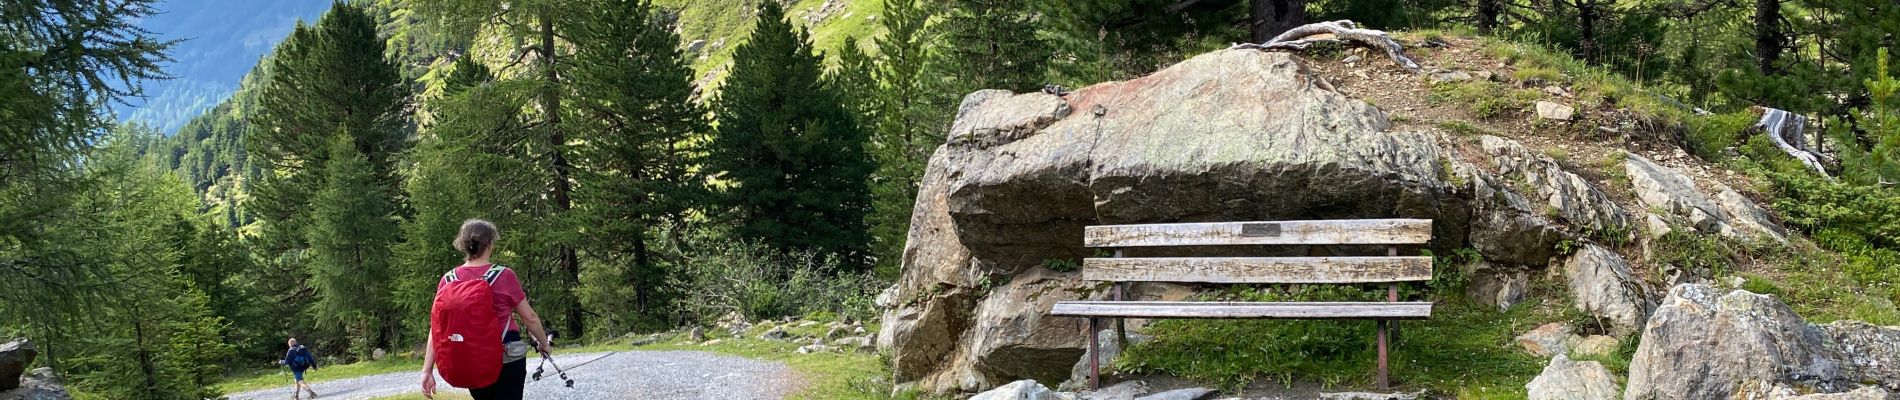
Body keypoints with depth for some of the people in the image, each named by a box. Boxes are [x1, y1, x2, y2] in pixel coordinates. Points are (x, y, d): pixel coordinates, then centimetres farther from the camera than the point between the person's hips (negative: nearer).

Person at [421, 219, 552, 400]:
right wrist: (543, 343, 12)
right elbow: (529, 317, -5)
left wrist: (427, 370, -3)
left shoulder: (448, 281, -2)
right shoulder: (504, 276, -11)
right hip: (507, 358, -4)